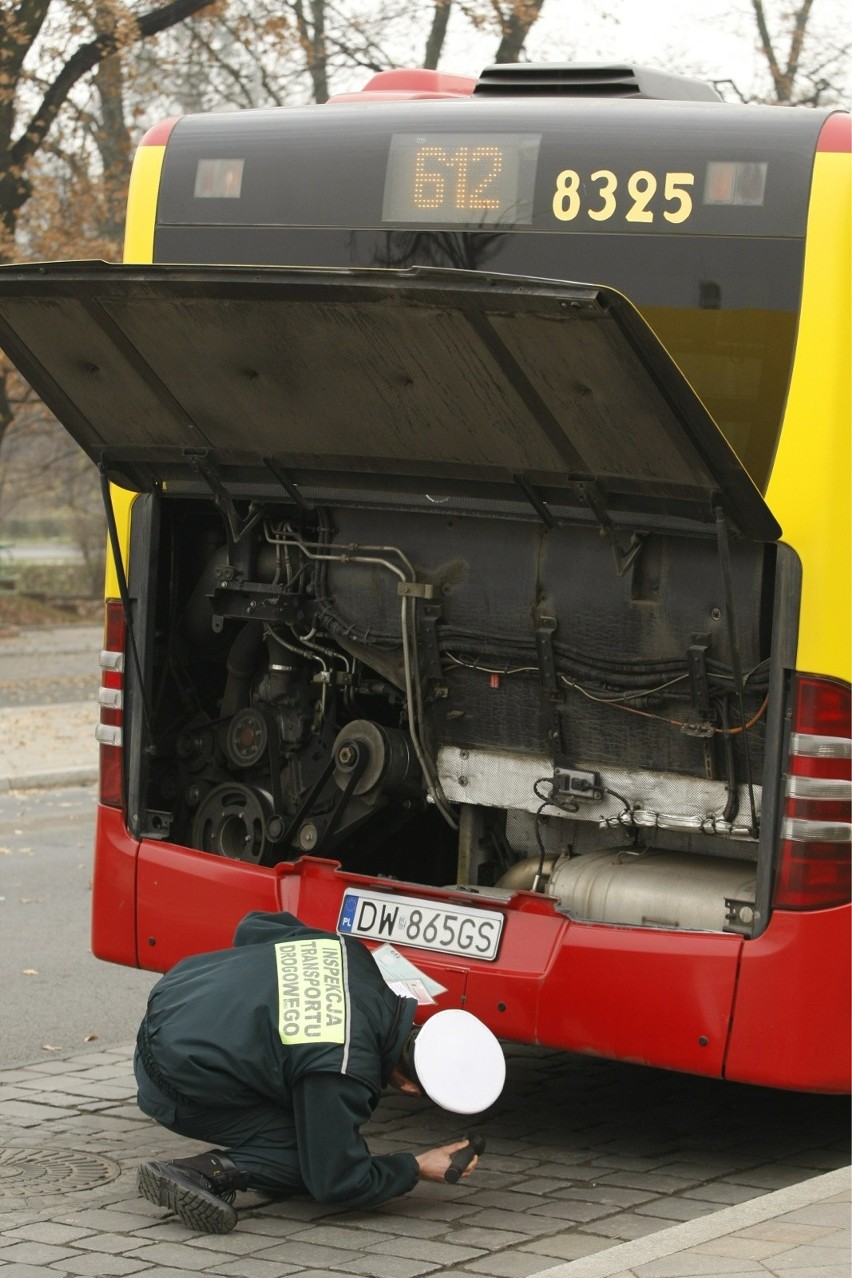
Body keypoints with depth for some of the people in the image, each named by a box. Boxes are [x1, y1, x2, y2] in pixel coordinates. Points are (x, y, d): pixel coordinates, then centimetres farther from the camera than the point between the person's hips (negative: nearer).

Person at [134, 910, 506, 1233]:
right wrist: (417, 1169, -1)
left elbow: (253, 927, 11)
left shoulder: (350, 954, -6)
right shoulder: (344, 1073, -26)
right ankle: (204, 1173, -14)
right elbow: (335, 1182, -13)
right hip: (177, 1088, -9)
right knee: (323, 1157, -5)